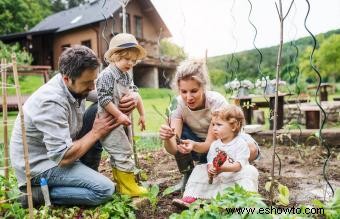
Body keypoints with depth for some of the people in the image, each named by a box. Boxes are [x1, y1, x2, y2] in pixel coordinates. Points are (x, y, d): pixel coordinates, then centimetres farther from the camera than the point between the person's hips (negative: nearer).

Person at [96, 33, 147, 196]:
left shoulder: (126, 76, 12)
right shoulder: (107, 75, -16)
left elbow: (135, 94, 18)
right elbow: (104, 99, -22)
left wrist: (142, 114, 14)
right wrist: (119, 115, -25)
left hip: (121, 122, 10)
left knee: (118, 154, 16)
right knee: (123, 152, -8)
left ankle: (120, 184, 28)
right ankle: (128, 187, 2)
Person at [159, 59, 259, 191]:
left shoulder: (217, 102, -29)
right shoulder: (179, 104, -22)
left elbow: (210, 144, -30)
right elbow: (173, 149, -29)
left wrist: (194, 145, -52)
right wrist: (167, 139, -52)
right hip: (197, 142, 2)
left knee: (251, 150, -33)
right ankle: (187, 175, -4)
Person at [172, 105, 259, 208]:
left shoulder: (241, 144, -10)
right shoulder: (215, 144, 5)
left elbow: (239, 165, -21)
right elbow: (210, 162, -2)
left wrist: (222, 168, -38)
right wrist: (210, 169, -28)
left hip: (235, 177, -4)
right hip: (217, 178, 4)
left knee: (251, 171, -28)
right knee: (199, 169, -6)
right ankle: (190, 197, -14)